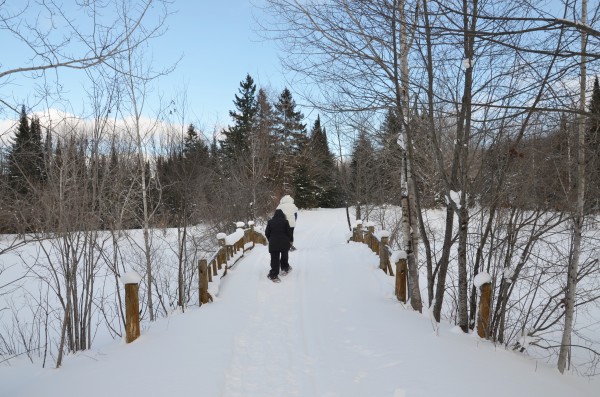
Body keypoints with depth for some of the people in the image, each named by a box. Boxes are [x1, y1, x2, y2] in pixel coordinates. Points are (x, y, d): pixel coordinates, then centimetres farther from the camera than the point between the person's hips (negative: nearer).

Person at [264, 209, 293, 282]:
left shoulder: (270, 222, 3)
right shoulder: (285, 221, -1)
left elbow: (267, 233, 5)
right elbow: (289, 232, -2)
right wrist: (290, 240, 15)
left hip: (273, 243, 0)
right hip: (284, 243, 0)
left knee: (274, 259, 0)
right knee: (284, 256, 23)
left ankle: (274, 275, -9)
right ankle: (285, 269, 37)